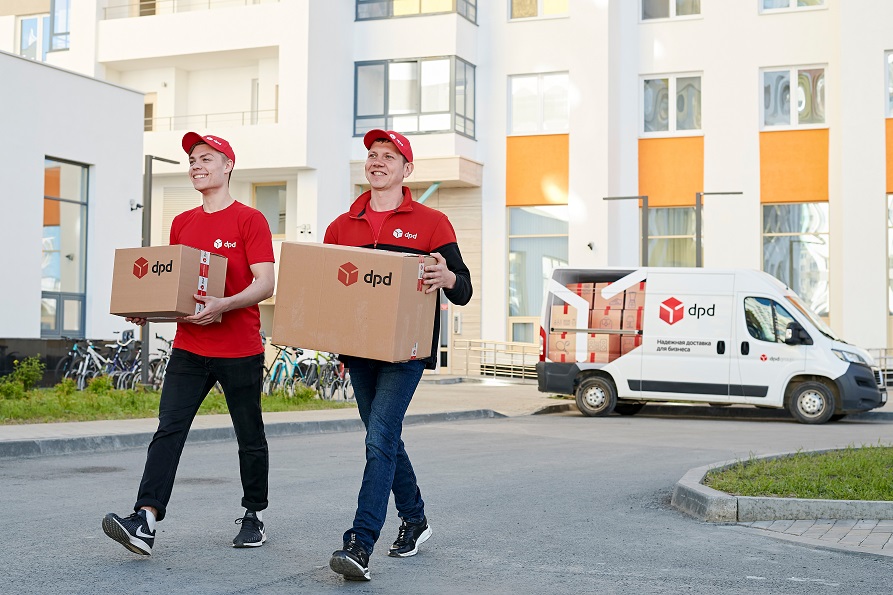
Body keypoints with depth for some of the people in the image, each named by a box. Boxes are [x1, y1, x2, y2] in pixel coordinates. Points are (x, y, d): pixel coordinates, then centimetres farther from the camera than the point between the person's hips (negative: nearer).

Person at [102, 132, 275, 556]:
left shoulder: (249, 220, -5)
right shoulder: (182, 224, 13)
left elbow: (265, 283, -13)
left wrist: (223, 306, -29)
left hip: (240, 349, -4)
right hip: (189, 346, 5)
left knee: (250, 437, 9)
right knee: (169, 428, -9)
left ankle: (253, 516, 25)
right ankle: (145, 521, -17)